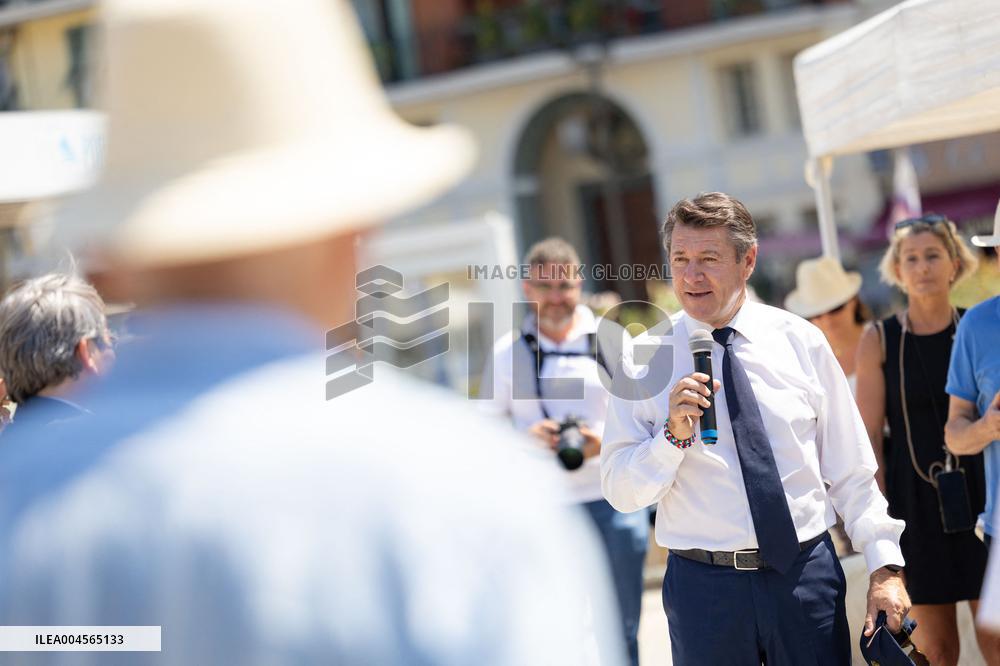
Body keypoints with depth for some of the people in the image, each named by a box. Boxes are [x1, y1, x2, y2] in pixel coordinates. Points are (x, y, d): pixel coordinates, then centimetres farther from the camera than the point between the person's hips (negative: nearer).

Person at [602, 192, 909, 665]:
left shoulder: (802, 342, 2)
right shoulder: (645, 360, -2)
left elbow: (850, 470, 5)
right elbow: (621, 493, -2)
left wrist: (885, 567, -2)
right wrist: (674, 434, -17)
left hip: (807, 572, 1)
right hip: (704, 584, -1)